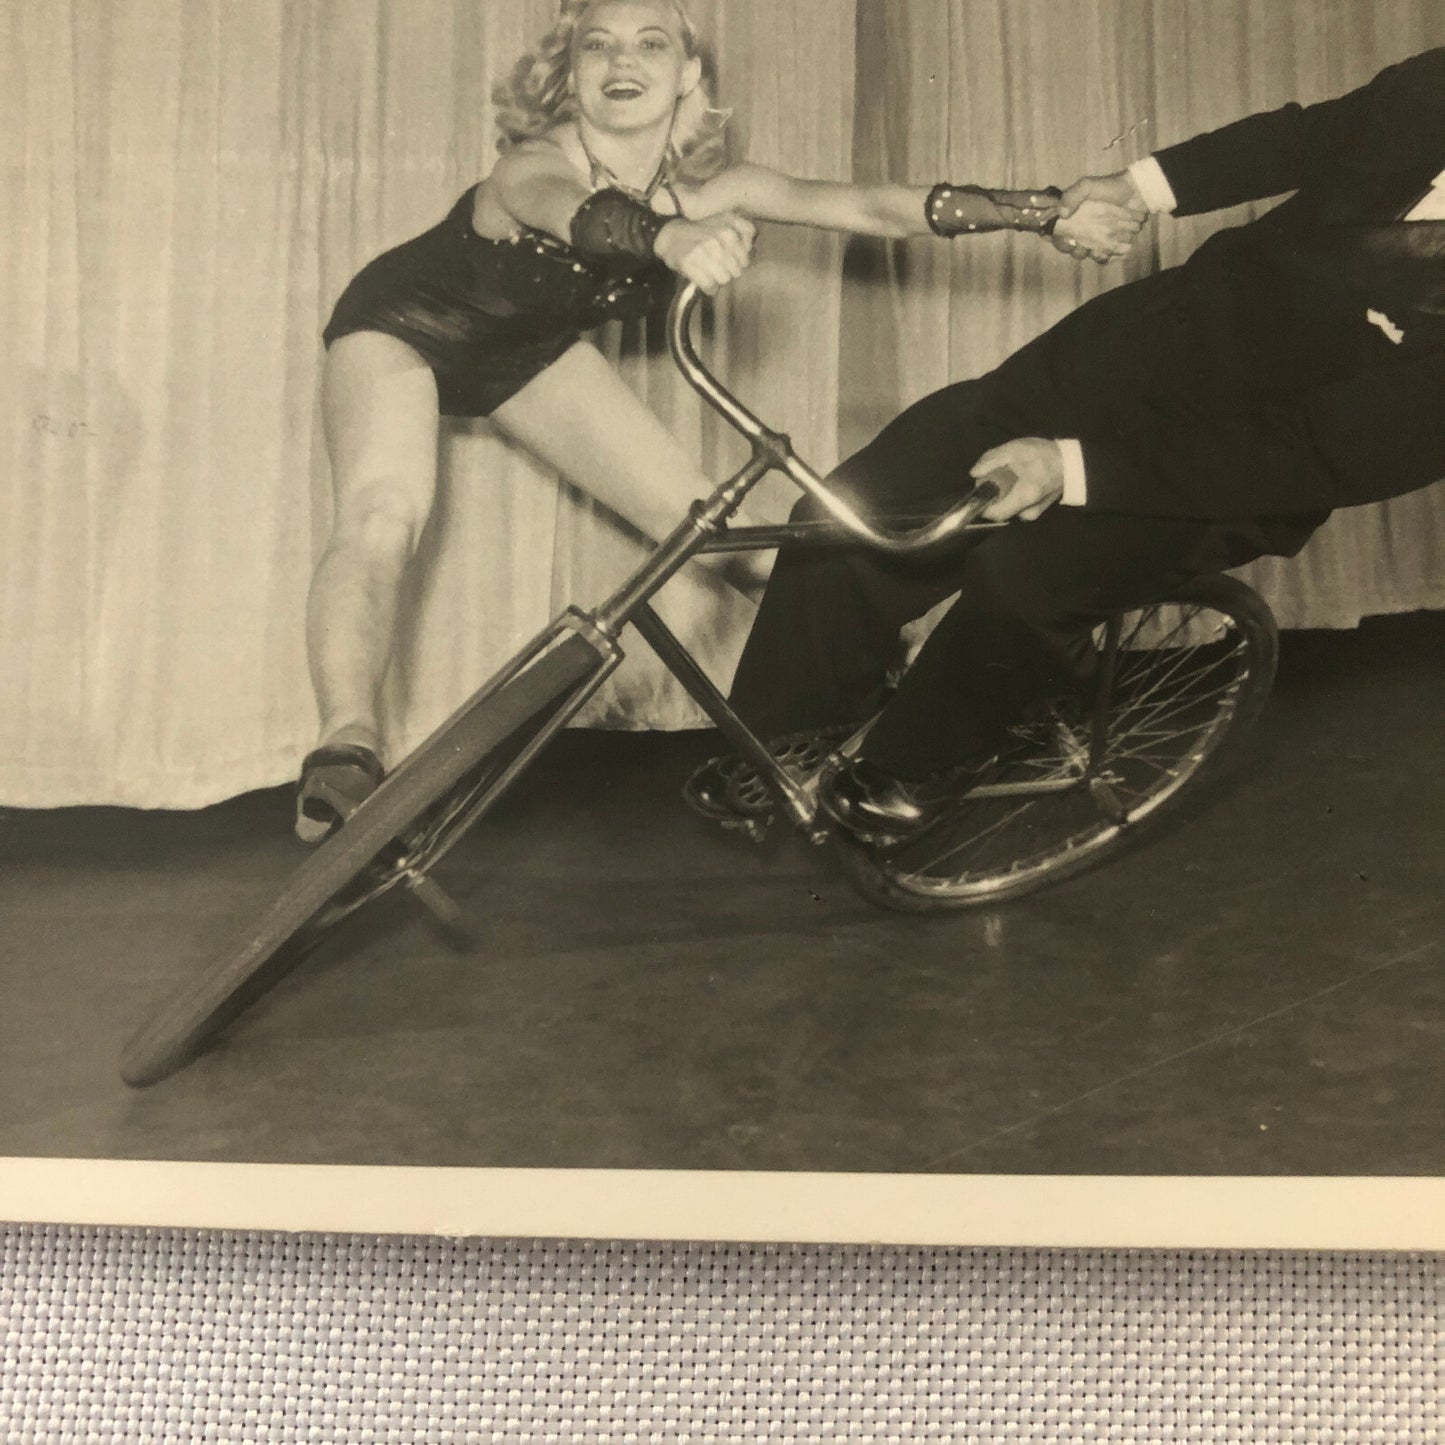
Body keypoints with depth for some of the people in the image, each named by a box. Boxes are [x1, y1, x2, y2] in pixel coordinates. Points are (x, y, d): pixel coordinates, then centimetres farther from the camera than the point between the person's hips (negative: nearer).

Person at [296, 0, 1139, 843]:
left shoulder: (702, 187, -21)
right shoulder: (533, 165, -35)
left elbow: (873, 207, -22)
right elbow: (584, 214, -59)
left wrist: (1048, 213, -24)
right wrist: (673, 238, -81)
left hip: (526, 351, 5)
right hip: (406, 325, -5)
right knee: (384, 517, -35)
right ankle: (348, 747, -44)